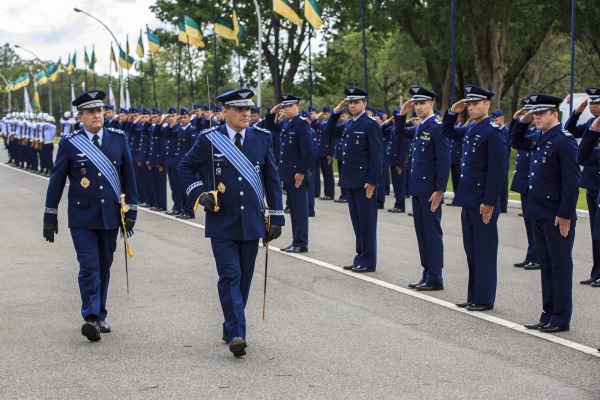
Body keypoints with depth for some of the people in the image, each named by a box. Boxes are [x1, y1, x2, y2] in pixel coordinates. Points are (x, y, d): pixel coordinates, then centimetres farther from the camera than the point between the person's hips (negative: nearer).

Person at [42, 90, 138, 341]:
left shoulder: (119, 139, 3)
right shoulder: (69, 144, -3)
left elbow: (128, 177, 8)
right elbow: (56, 181, 2)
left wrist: (131, 211, 5)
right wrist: (50, 217, 2)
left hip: (110, 216, 3)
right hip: (82, 218, -3)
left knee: (104, 267, 11)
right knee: (89, 267, -11)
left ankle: (100, 316, 22)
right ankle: (91, 318, -14)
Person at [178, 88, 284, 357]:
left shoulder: (262, 138, 3)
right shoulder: (209, 140, -3)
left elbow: (272, 180, 8)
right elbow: (186, 167, 9)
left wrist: (276, 218, 5)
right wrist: (199, 193, -7)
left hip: (251, 222, 3)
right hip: (221, 223, -3)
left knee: (244, 278, 10)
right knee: (229, 276, -10)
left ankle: (231, 327, 26)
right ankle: (236, 334, -13)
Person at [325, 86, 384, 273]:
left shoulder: (371, 125, -11)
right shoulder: (349, 123, 13)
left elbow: (377, 156, -14)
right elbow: (329, 131, 24)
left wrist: (371, 181, -18)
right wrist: (336, 111, 10)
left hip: (364, 181, -8)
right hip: (350, 180, 8)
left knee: (366, 222, -1)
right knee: (357, 222, 13)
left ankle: (368, 261, 5)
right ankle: (360, 257, 21)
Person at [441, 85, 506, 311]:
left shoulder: (492, 132, -14)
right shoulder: (469, 130, 11)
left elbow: (497, 170, -18)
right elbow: (447, 132, 29)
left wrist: (489, 202, -19)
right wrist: (452, 112, 11)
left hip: (483, 202, -9)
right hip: (468, 200, 9)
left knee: (484, 250, -1)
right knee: (471, 250, 13)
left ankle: (485, 299, 7)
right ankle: (474, 297, 22)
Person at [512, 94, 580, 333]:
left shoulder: (564, 141, -15)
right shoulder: (538, 138, 10)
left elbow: (571, 181, -18)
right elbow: (516, 142, 30)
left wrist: (565, 214, -19)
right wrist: (522, 122, 12)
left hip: (557, 217, -8)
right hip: (539, 214, 9)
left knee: (560, 266, 1)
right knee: (546, 265, 14)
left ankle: (561, 319, 8)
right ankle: (548, 315, 22)